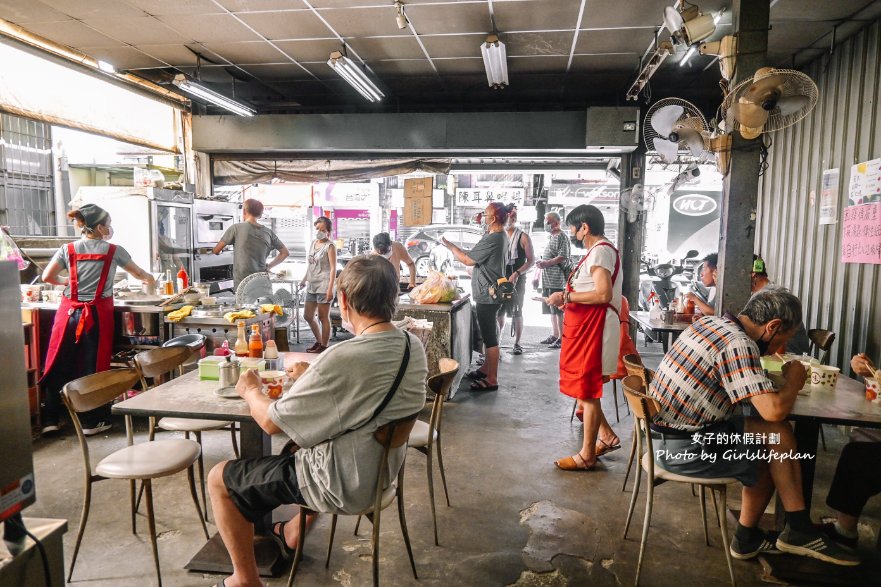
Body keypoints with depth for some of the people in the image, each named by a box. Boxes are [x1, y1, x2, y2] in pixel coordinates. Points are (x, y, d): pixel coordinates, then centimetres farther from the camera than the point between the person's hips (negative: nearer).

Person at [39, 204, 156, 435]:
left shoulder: (67, 250, 4)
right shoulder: (114, 251, 0)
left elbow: (47, 277, 2)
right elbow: (138, 273, 13)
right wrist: (149, 279, 34)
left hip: (69, 311, 2)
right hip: (98, 313, -2)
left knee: (58, 364, 11)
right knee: (93, 366, 4)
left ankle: (50, 420, 16)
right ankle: (91, 422, 12)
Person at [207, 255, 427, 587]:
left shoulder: (343, 358, -32)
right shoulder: (414, 346, -8)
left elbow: (271, 422, -21)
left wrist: (250, 391, -1)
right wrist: (312, 376, 13)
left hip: (344, 485, -8)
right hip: (382, 470, 8)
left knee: (219, 478, 8)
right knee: (303, 436, 34)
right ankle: (293, 534, 45)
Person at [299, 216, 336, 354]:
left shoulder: (329, 246, -8)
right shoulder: (313, 243, 14)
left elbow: (333, 268, -13)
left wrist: (330, 289, -20)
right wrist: (304, 279, 25)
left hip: (323, 286, -8)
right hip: (312, 285, 8)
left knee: (323, 317, -1)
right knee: (308, 316, 14)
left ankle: (324, 346, 10)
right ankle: (319, 341, 30)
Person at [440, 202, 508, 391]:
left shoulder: (492, 239, -21)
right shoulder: (501, 236, 12)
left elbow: (468, 260, -18)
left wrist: (449, 245, -7)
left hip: (487, 295, -11)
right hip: (489, 294, 11)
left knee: (490, 337, -5)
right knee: (489, 335, 20)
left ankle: (491, 380, 2)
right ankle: (486, 369, 33)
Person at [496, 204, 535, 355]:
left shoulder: (523, 237, -4)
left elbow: (531, 260, -8)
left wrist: (517, 273, -21)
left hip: (517, 280, -4)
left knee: (516, 313, 2)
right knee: (499, 312, 6)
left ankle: (517, 344, 11)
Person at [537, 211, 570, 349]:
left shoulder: (562, 237, -8)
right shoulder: (551, 237, 20)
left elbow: (563, 257, -17)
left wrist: (546, 263, -18)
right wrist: (541, 264, 14)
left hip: (557, 280, -9)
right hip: (547, 280, 9)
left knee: (558, 310, -8)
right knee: (551, 310, 13)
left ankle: (561, 338, -5)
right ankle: (554, 335, 21)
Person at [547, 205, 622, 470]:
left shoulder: (600, 251, -16)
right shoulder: (599, 250, 17)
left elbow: (604, 294, -25)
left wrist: (567, 296, -19)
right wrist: (569, 299, 11)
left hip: (593, 328, -10)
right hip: (584, 326, 10)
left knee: (587, 391, 0)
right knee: (581, 386, 17)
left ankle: (586, 456, 12)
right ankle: (606, 436, 28)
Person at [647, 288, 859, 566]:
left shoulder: (712, 322, 6)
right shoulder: (739, 345, -21)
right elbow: (773, 410, -26)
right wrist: (793, 381, -5)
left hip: (664, 431, 9)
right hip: (682, 447, -9)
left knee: (769, 451, 15)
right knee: (779, 436, -2)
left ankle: (748, 539, 27)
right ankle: (799, 530, 16)